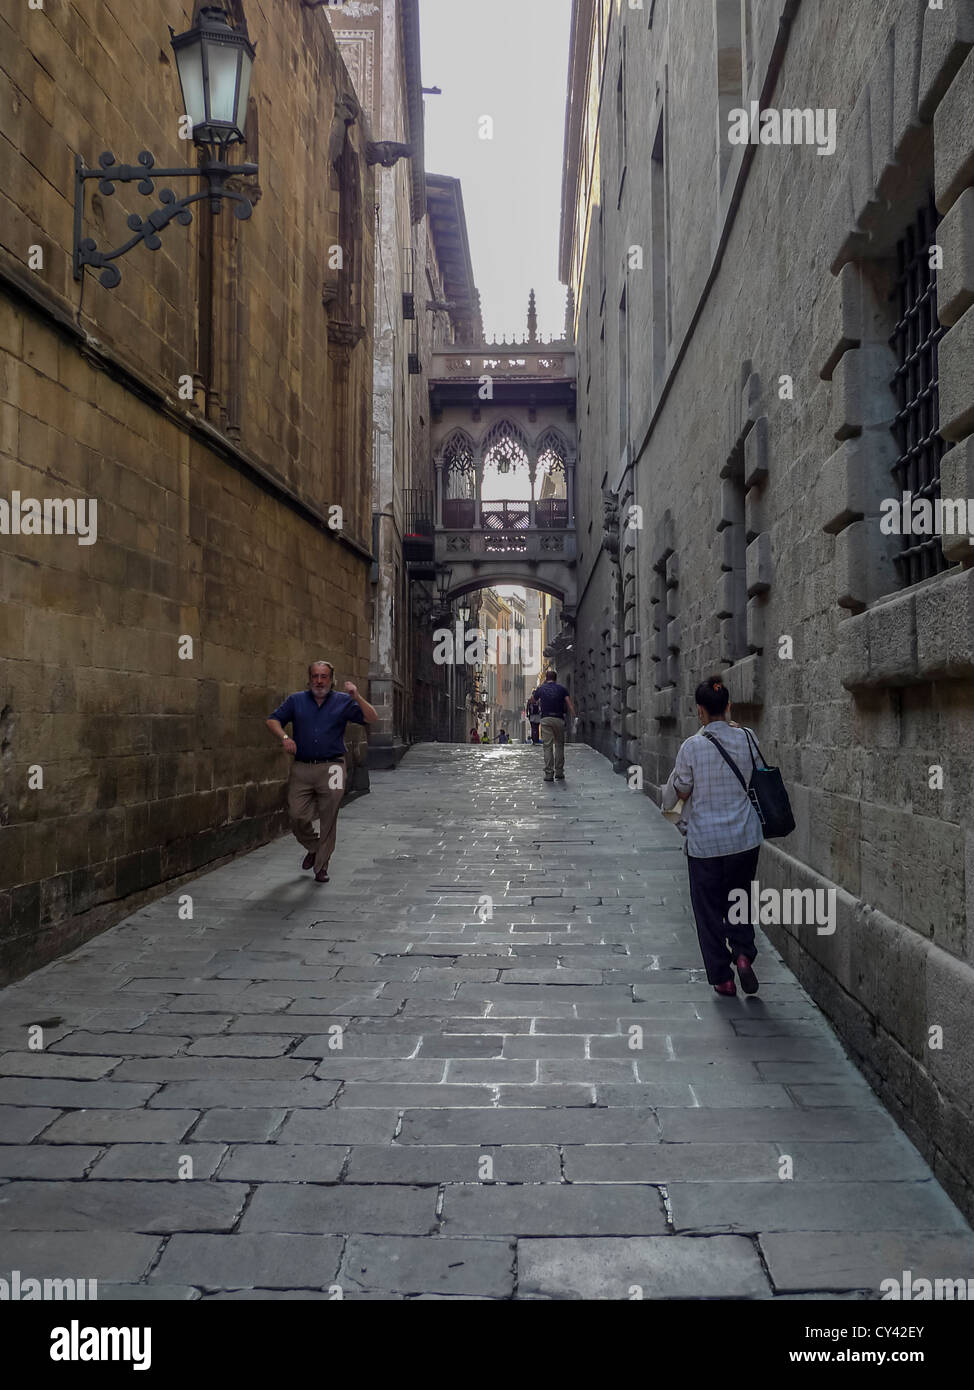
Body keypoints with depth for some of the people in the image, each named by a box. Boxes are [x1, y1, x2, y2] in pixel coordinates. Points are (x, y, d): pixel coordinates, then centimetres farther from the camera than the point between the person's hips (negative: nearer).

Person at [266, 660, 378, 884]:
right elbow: (273, 720, 11)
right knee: (297, 816, 0)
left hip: (330, 767, -1)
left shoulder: (343, 701, 7)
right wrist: (284, 737, -8)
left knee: (328, 819, 1)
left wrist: (356, 697, -15)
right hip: (301, 768, 2)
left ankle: (321, 865, 14)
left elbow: (371, 719, -1)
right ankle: (313, 848, 30)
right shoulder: (296, 700, 10)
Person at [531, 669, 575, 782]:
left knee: (548, 746, -1)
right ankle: (559, 772, 10)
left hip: (545, 719, 0)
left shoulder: (541, 689, 9)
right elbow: (569, 704, -3)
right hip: (559, 719, 0)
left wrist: (532, 693, 45)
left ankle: (549, 774, -6)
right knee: (559, 745, 11)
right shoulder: (561, 689, 8)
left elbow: (532, 699, 27)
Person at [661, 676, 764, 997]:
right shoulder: (747, 738, -5)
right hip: (745, 837, 3)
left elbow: (681, 791, -7)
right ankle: (743, 952, 2)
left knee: (709, 909, 10)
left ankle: (722, 976, 15)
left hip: (705, 841, -3)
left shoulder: (692, 746, -15)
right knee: (740, 898, 21)